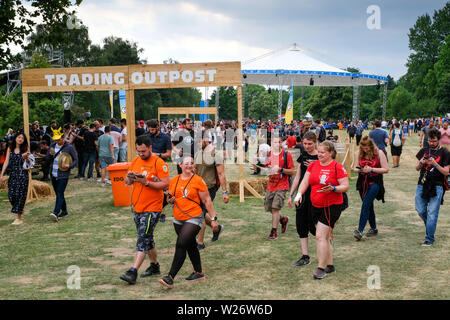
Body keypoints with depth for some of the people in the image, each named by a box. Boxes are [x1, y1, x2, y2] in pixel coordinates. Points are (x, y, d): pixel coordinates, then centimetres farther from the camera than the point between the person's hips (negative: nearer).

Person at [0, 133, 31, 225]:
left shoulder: (26, 149, 1)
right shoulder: (10, 148, 7)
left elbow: (28, 162, 3)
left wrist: (25, 157, -19)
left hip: (22, 174, -3)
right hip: (12, 174, 3)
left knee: (20, 194, -5)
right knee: (11, 195, -1)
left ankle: (19, 218, 1)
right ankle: (20, 210, 25)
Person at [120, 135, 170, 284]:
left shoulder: (159, 163, -11)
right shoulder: (135, 161, 11)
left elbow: (166, 184, -15)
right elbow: (127, 181, 15)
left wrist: (147, 182, -23)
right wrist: (129, 178, -9)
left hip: (152, 208, -8)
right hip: (137, 207, 8)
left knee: (143, 238, -12)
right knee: (147, 238, 17)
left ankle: (133, 272, -14)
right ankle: (154, 266, 31)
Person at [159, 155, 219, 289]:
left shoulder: (198, 180, -9)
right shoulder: (174, 181, 6)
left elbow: (207, 201, -6)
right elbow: (170, 197, 19)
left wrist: (213, 219, -8)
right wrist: (170, 200, -5)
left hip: (194, 219, -6)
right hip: (178, 219, 6)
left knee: (181, 245, -16)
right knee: (190, 246, 17)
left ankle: (170, 277, -15)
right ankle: (199, 273, 34)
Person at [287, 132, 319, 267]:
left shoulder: (320, 157, -7)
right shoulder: (302, 156, 10)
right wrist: (291, 194, 13)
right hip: (302, 194, 6)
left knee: (313, 225, -4)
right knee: (301, 224, 3)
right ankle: (305, 256, 10)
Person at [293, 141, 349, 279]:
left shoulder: (337, 167, -9)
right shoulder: (313, 165, 9)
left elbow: (345, 186, -9)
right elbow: (305, 181, 8)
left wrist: (333, 188, -26)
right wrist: (299, 194, -8)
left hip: (332, 206, -6)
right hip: (316, 205, 6)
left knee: (320, 236, -12)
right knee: (325, 237, 13)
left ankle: (321, 268, -3)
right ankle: (330, 266, 25)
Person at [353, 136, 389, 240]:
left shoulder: (379, 153, -7)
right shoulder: (359, 153, 4)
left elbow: (386, 169, -7)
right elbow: (355, 168, 13)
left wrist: (371, 169, -17)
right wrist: (359, 170, -12)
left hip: (374, 182, -5)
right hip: (363, 182, 5)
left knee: (365, 205, -17)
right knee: (369, 206, 12)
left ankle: (360, 230, -19)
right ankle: (373, 228, 28)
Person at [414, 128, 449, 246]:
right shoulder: (423, 151, 12)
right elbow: (417, 168, 14)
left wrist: (435, 164, -18)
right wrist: (421, 163, -8)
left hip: (436, 187, -4)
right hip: (422, 185, 4)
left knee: (432, 213, -5)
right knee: (420, 210, 6)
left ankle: (429, 239, 3)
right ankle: (430, 225, 35)